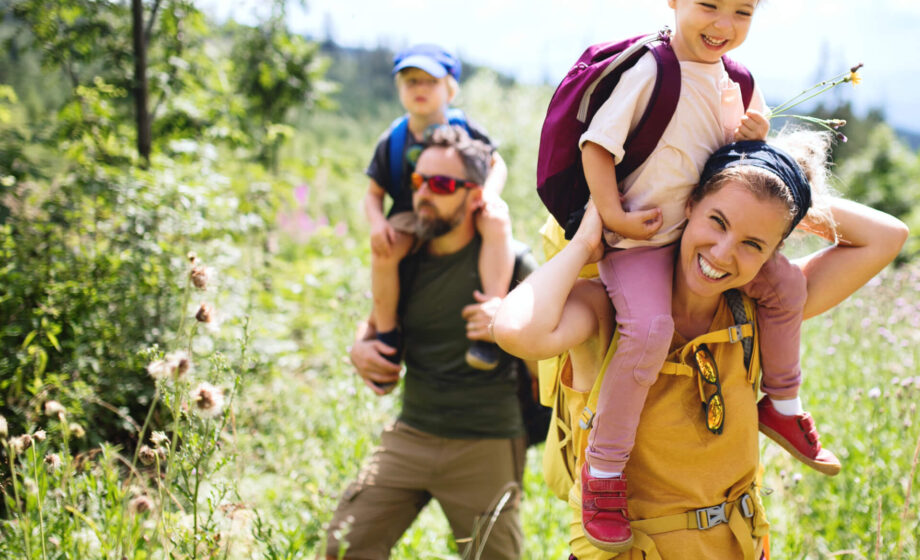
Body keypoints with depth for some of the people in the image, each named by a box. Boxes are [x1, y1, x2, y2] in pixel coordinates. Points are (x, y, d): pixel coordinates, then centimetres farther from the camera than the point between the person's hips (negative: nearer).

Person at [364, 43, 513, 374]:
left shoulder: (465, 130, -2)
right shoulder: (391, 142, -1)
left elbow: (497, 164, 9)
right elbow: (374, 194, 5)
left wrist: (490, 192, -15)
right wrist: (377, 223, -18)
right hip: (412, 216, 0)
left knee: (497, 222, -34)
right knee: (383, 249, -32)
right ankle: (386, 334, -10)